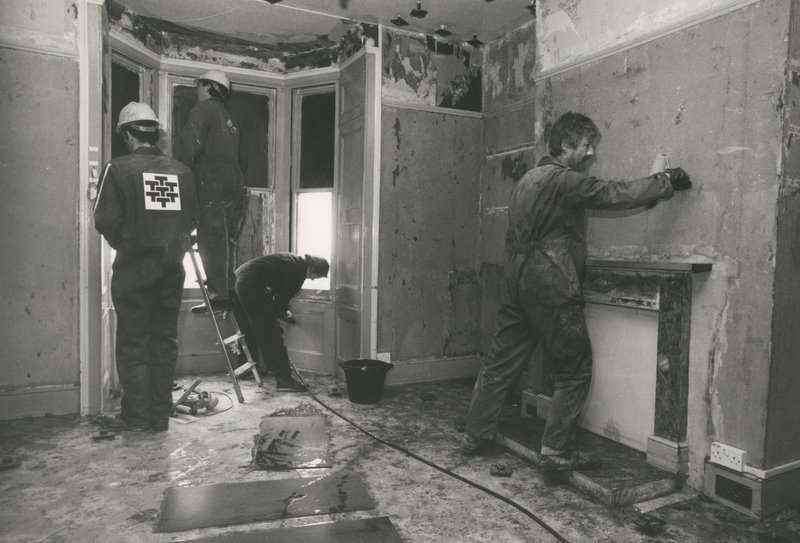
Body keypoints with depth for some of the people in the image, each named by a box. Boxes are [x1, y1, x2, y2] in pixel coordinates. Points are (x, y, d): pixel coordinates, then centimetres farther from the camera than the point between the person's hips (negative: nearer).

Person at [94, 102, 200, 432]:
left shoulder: (119, 169, -7)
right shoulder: (182, 171, 4)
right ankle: (161, 415, 18)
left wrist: (123, 244, 9)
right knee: (165, 341, 11)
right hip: (172, 269, 4)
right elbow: (193, 219, 5)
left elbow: (106, 220, -9)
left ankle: (136, 416, 12)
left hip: (133, 269, -4)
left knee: (133, 343, 6)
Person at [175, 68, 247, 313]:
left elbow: (189, 144, -13)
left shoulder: (204, 109, 0)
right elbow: (242, 160, 25)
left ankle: (219, 296, -11)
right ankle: (230, 293, 11)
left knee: (211, 241, -9)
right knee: (226, 242, 10)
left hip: (213, 185, -8)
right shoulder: (230, 121, 25)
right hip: (234, 185, 8)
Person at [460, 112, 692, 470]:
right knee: (574, 371, 5)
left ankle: (474, 436, 22)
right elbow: (616, 194, -11)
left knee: (500, 363, 13)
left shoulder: (528, 179, 18)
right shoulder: (564, 179, -10)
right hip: (551, 288, -9)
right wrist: (666, 182, 2)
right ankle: (557, 451, 9)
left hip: (516, 282, 9)